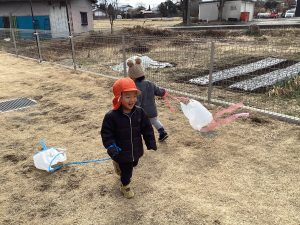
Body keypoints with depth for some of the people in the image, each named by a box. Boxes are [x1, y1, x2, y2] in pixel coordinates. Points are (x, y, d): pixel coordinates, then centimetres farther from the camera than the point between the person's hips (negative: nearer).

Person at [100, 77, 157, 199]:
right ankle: (125, 186, 41)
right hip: (122, 151, -4)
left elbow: (147, 128, -3)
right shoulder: (111, 116, -24)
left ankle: (119, 164, 60)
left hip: (136, 149, 5)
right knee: (126, 170, 11)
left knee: (133, 164, 29)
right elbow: (106, 133, -16)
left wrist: (151, 143, -4)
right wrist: (111, 146, -27)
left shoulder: (139, 112, -12)